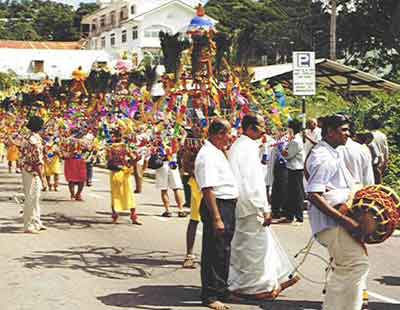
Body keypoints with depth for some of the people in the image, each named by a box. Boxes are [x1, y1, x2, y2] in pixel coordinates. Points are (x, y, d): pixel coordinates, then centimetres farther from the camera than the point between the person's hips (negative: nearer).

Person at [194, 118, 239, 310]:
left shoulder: (217, 152, 15)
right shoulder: (207, 156, -18)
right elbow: (208, 189, -24)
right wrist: (216, 218, -27)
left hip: (228, 206, 10)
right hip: (217, 206, -10)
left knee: (224, 250, 18)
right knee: (214, 252, -3)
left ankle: (221, 290, 31)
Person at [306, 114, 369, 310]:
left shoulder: (332, 154, 16)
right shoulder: (323, 158, -17)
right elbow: (314, 196, -25)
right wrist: (345, 220, -28)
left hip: (337, 221, 11)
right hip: (331, 223, -11)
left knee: (343, 270, 18)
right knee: (358, 264, -14)